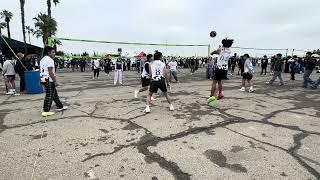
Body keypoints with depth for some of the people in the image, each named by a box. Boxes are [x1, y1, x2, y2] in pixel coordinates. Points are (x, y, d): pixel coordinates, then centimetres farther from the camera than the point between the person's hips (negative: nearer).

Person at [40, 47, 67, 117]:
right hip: (49, 80, -10)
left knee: (54, 94, 17)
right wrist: (55, 81, -19)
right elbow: (50, 72, -21)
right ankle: (46, 111, 2)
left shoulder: (43, 59, 16)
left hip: (44, 79, 10)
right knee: (49, 96, -3)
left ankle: (60, 107, 27)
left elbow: (42, 70, 20)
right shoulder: (50, 60, -15)